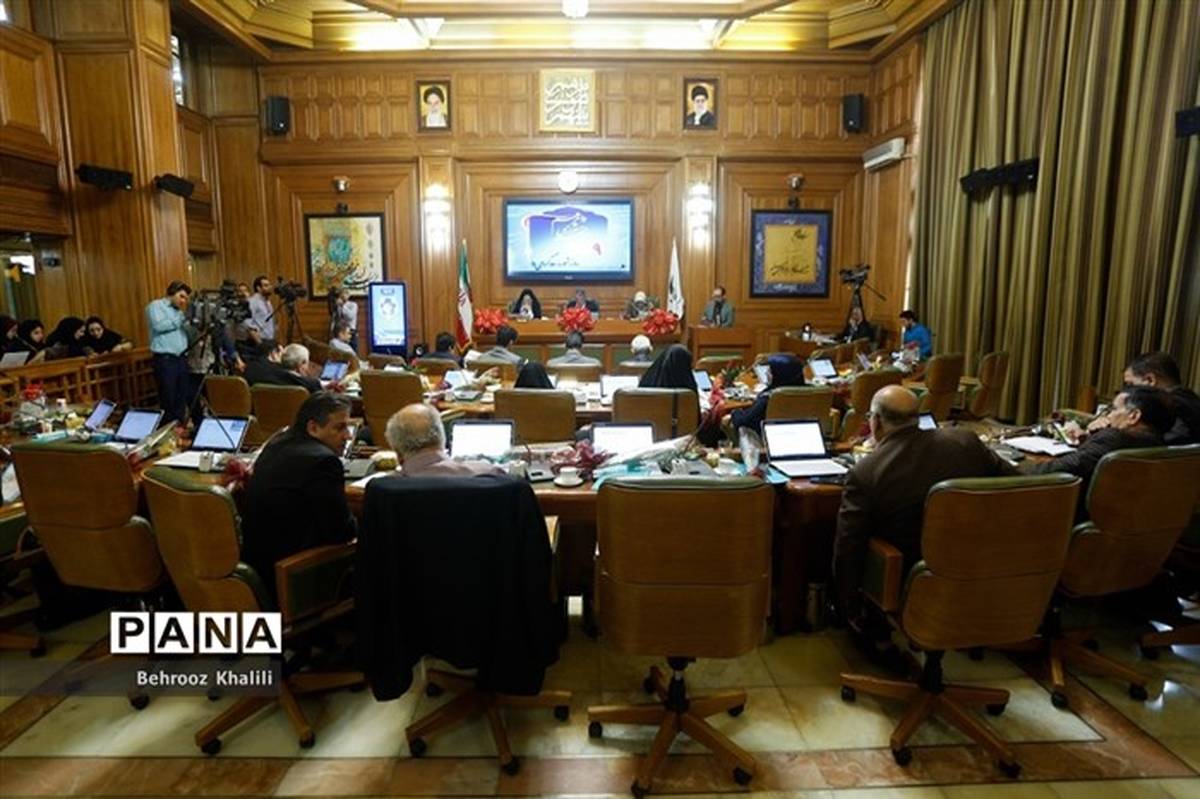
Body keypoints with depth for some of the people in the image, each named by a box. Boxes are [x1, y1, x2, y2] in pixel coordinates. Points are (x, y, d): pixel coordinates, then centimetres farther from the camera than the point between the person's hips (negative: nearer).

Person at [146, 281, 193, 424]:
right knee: (168, 399, -3)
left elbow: (187, 332, 16)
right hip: (164, 359, -7)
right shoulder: (155, 306, -1)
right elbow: (159, 326, -18)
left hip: (181, 358, 7)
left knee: (182, 397, 9)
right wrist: (181, 319, -11)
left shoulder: (178, 311, 20)